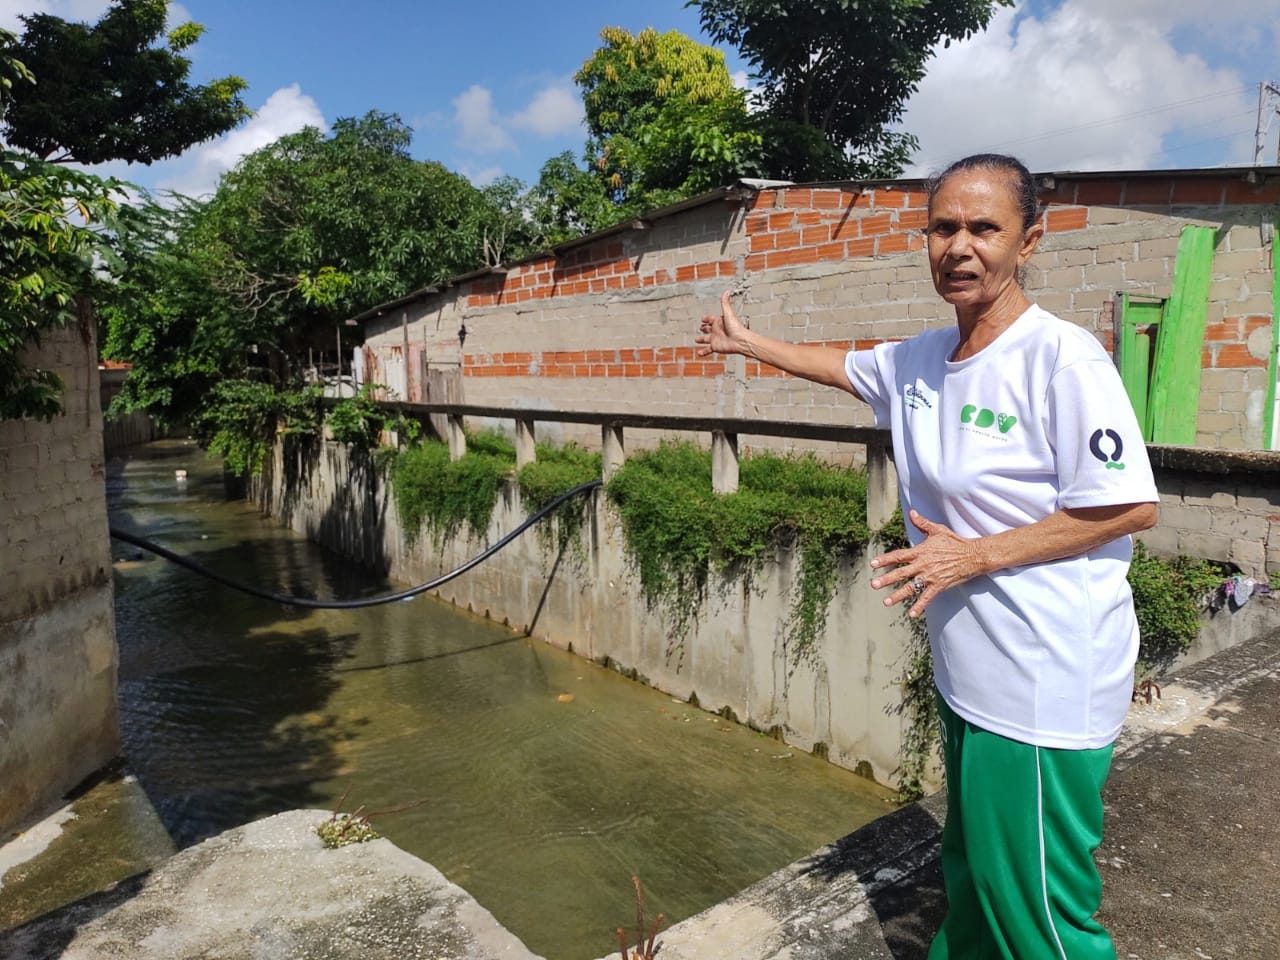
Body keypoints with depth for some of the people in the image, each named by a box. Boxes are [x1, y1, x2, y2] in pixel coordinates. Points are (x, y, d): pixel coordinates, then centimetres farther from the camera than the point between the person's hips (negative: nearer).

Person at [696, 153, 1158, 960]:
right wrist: (747, 342, 33)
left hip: (1044, 688, -8)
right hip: (967, 674, 8)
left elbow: (1133, 507, -18)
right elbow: (843, 365, 25)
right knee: (970, 875, 25)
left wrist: (974, 555, -20)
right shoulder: (922, 359, 6)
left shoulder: (1061, 358, -18)